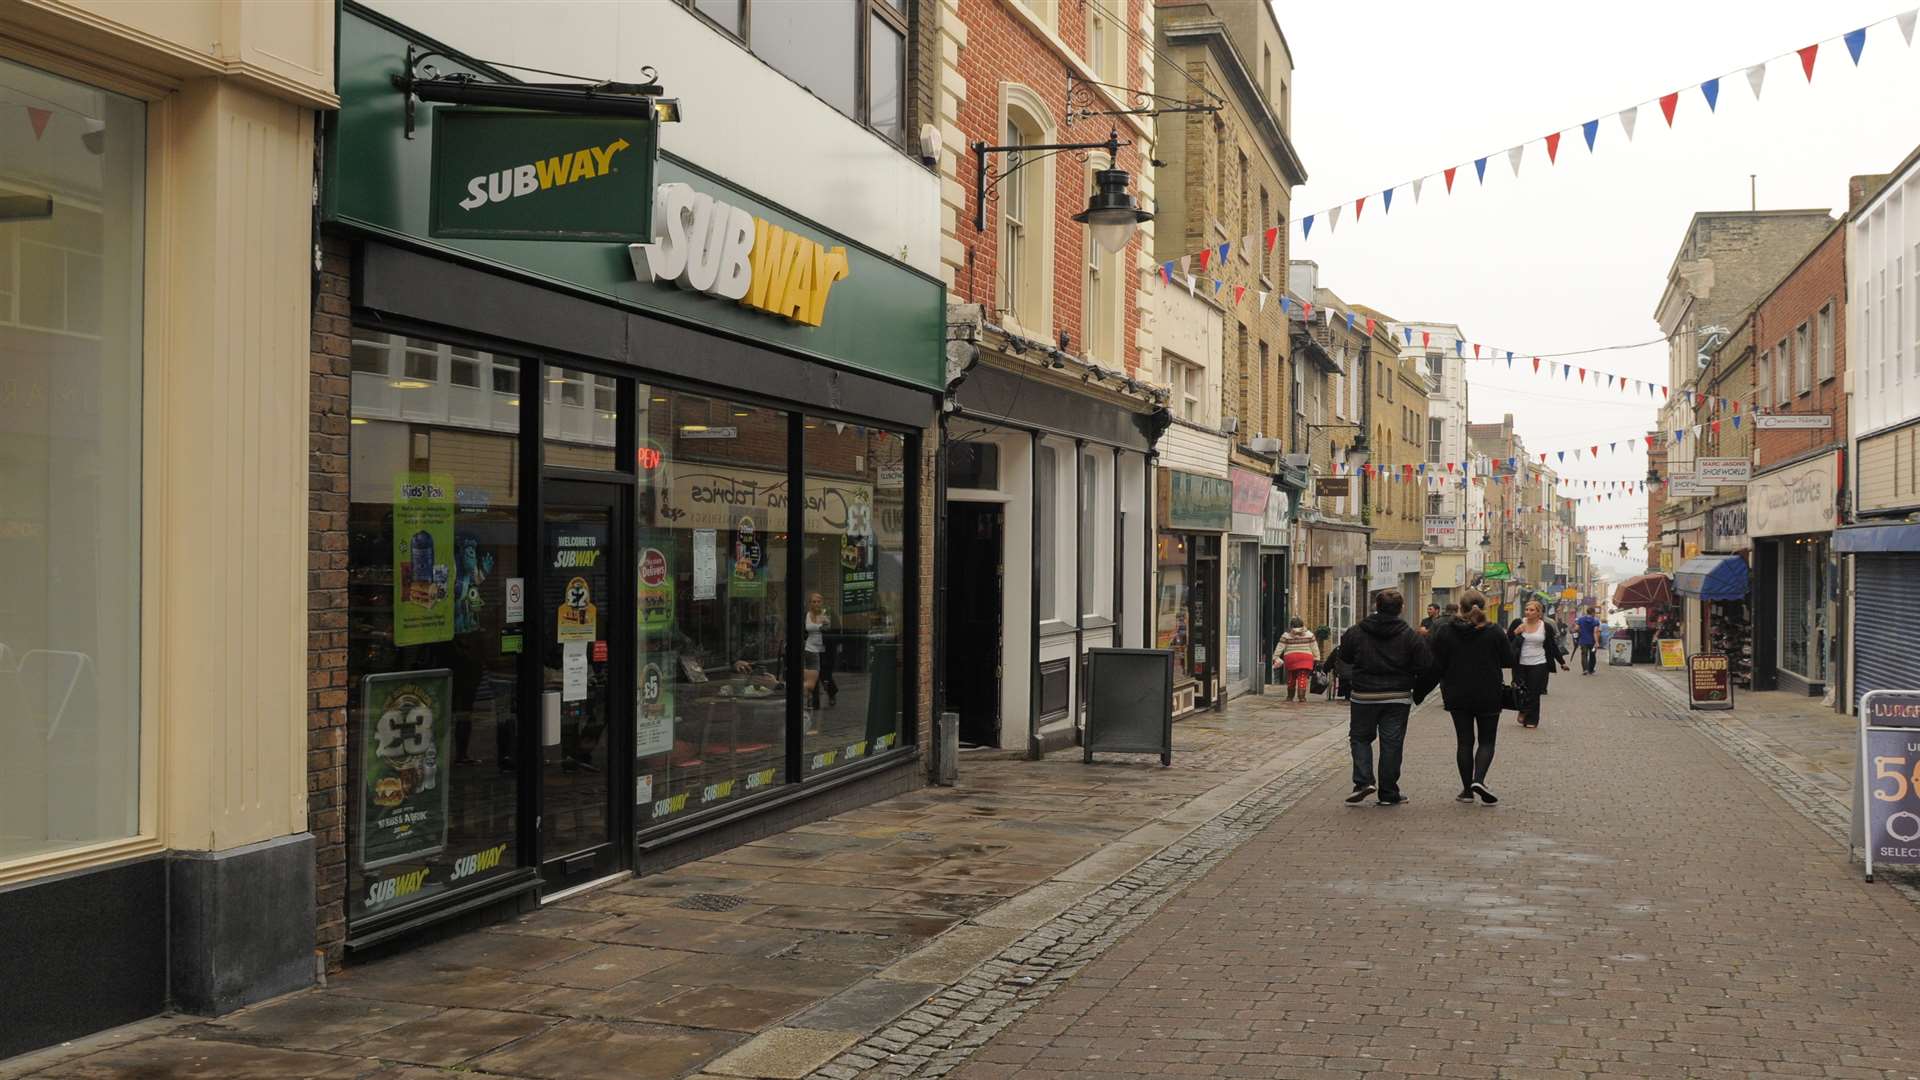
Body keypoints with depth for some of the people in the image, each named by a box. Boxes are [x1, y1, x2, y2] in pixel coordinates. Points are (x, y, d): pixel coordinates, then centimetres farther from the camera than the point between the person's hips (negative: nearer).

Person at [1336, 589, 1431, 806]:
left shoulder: (1356, 632, -3)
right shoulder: (1410, 636, -5)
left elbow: (1344, 657, 6)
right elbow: (1424, 666, -5)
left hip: (1363, 696, 0)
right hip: (1397, 698, 0)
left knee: (1360, 738, 14)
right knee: (1392, 744, 6)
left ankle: (1363, 781, -5)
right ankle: (1388, 793, 9)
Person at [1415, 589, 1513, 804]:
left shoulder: (1444, 631, -5)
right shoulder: (1494, 632, -8)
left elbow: (1434, 666, -5)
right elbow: (1509, 660, 0)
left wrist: (1419, 692, 3)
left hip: (1457, 697, 1)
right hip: (1488, 697, -1)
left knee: (1464, 741, 8)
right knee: (1486, 740, 8)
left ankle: (1467, 789, 9)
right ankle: (1479, 779, -15)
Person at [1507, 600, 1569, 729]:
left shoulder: (1546, 627, 1)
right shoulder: (1518, 623, -1)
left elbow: (1553, 646, 8)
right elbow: (1507, 640, 0)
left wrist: (1562, 662, 8)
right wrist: (1515, 632, -17)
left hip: (1538, 664, 0)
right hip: (1520, 664, 0)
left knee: (1534, 693, 0)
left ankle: (1531, 719, 11)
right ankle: (1522, 711, 28)